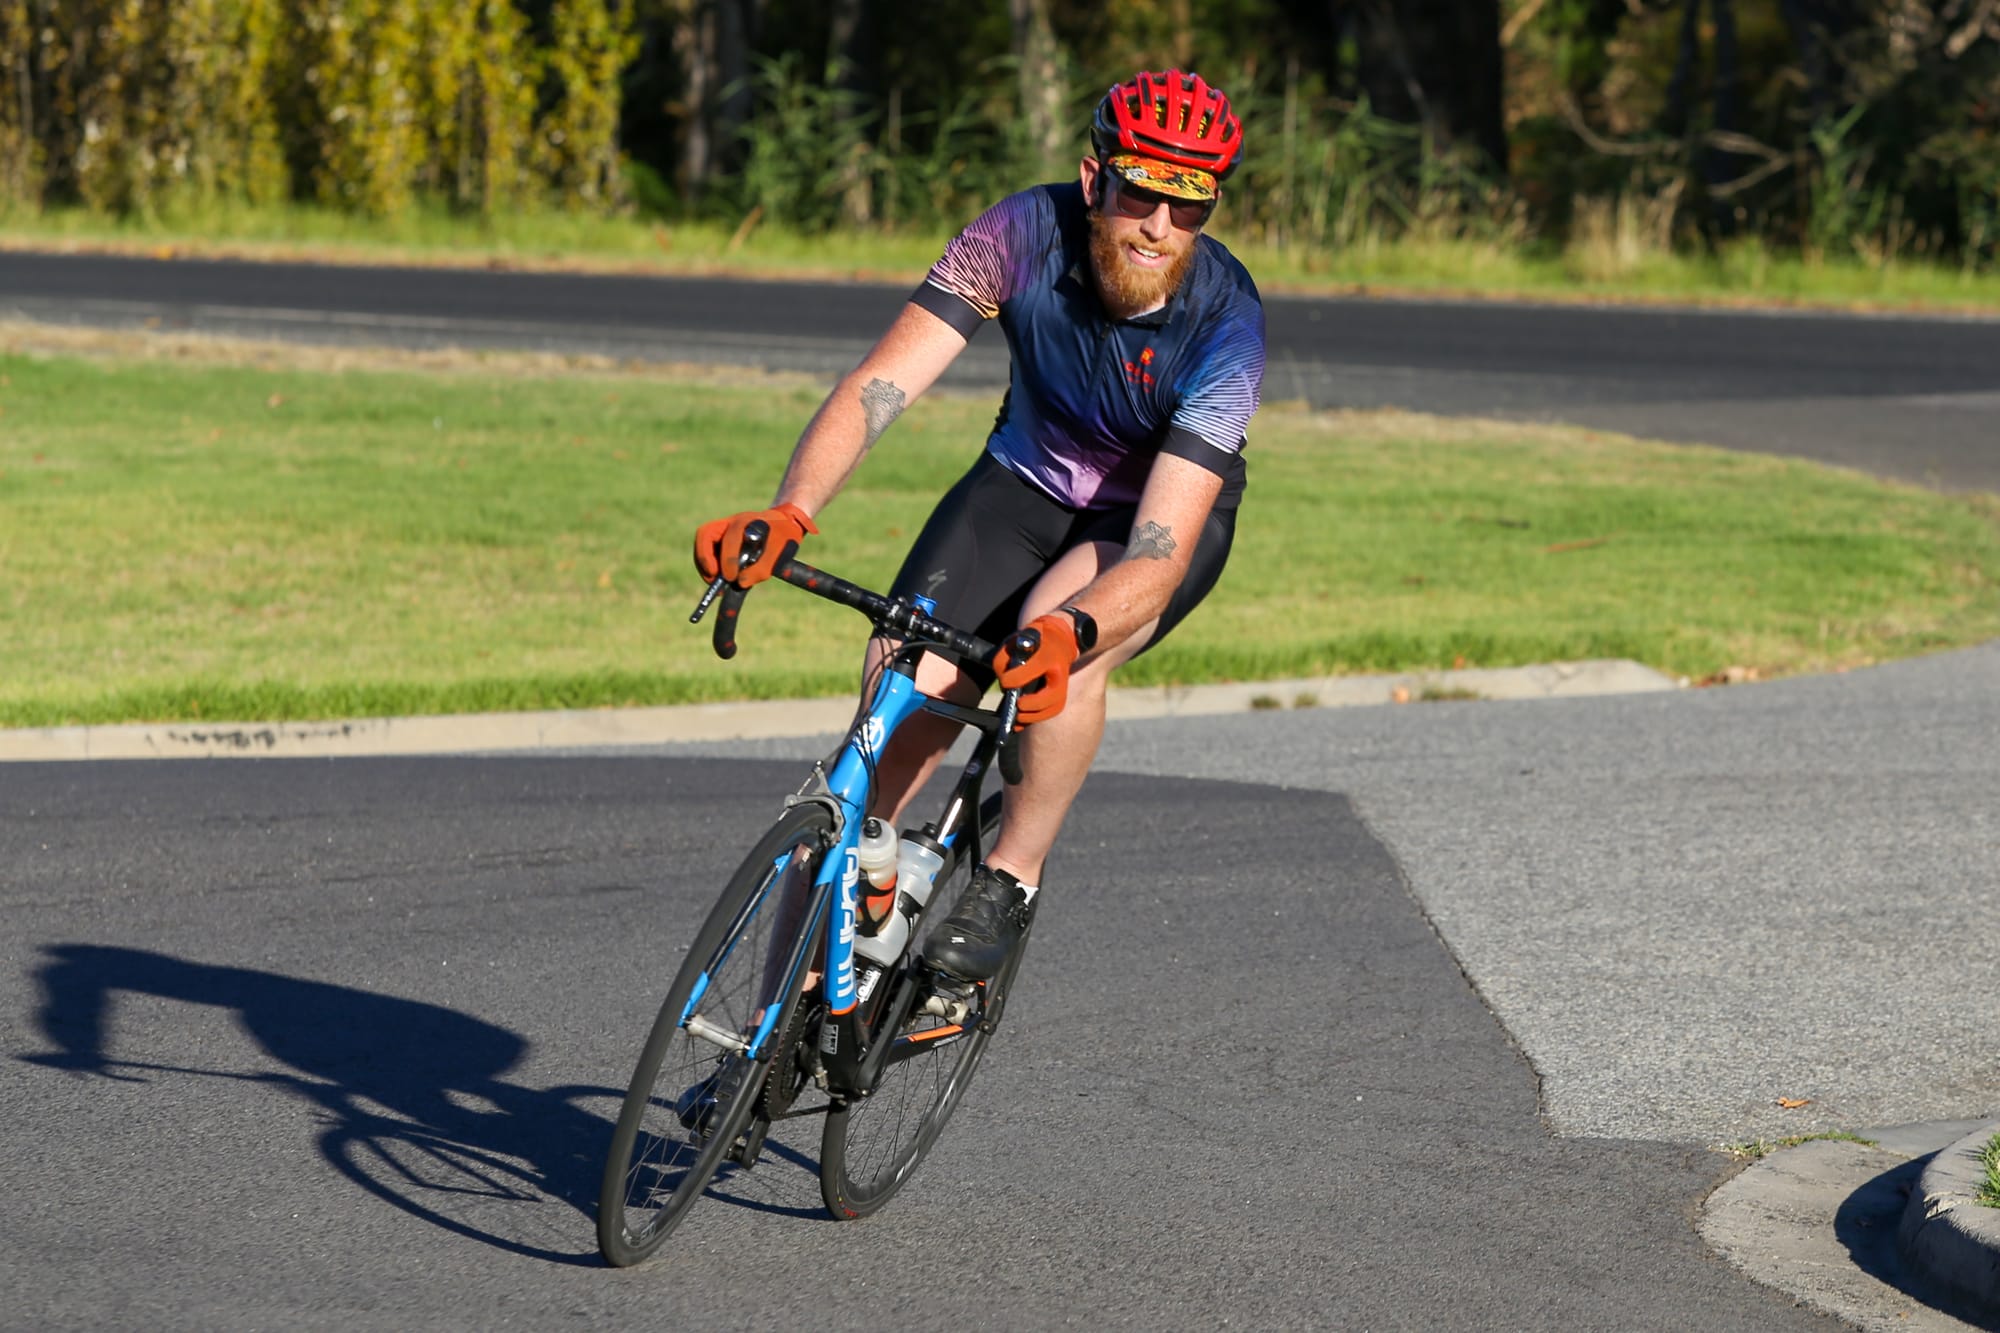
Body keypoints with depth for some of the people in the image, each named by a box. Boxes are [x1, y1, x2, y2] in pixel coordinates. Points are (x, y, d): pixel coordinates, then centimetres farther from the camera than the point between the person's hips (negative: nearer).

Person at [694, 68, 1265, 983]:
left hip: (1169, 507, -2)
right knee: (904, 673, -20)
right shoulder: (1025, 234, -27)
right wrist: (788, 514, -48)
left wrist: (1070, 631, -58)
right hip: (1029, 477, 3)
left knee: (1063, 639, -35)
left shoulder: (1224, 323, -32)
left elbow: (1161, 552, -38)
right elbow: (878, 386, -31)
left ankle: (1011, 880, -14)